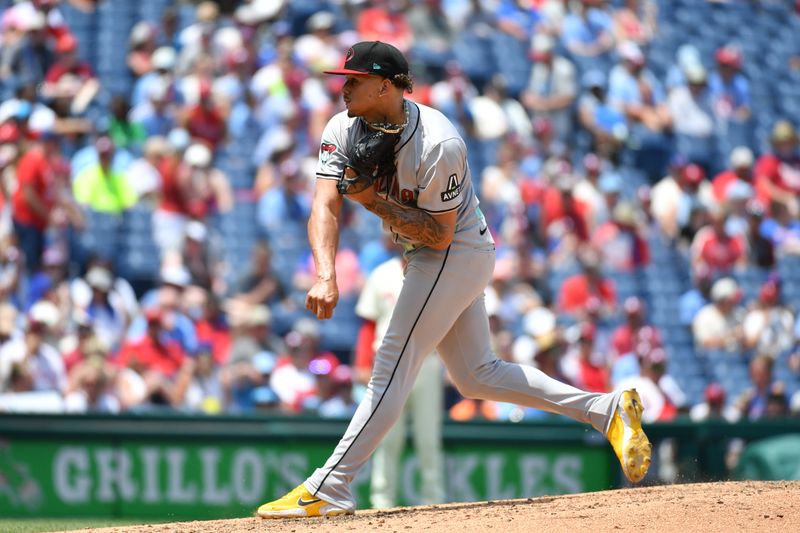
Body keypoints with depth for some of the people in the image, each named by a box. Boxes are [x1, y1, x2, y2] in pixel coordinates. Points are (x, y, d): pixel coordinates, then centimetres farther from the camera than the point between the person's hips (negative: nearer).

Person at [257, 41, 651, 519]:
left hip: (456, 253, -9)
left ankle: (328, 491, -16)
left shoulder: (437, 144, -28)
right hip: (430, 259, 9)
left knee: (393, 367, -13)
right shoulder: (344, 131, -7)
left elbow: (439, 233, -24)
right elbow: (326, 208, -19)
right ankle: (608, 410, 18)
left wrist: (375, 201, -29)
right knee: (476, 376, 13)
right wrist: (326, 277, -35)